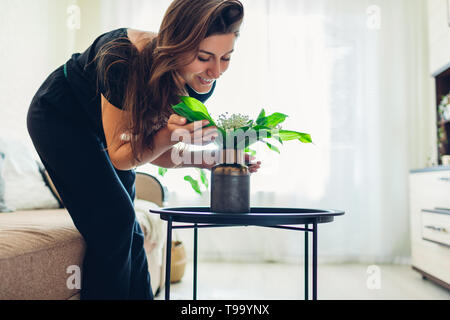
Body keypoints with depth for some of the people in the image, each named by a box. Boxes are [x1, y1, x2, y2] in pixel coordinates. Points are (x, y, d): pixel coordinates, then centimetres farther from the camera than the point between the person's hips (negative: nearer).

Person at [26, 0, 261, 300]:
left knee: (127, 233, 8)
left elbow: (150, 149, -10)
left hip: (104, 128, 6)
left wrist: (207, 160, -25)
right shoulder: (126, 58, -37)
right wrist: (168, 135, -43)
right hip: (59, 117, -5)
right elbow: (119, 156, -27)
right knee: (113, 222, -14)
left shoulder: (200, 83, -21)